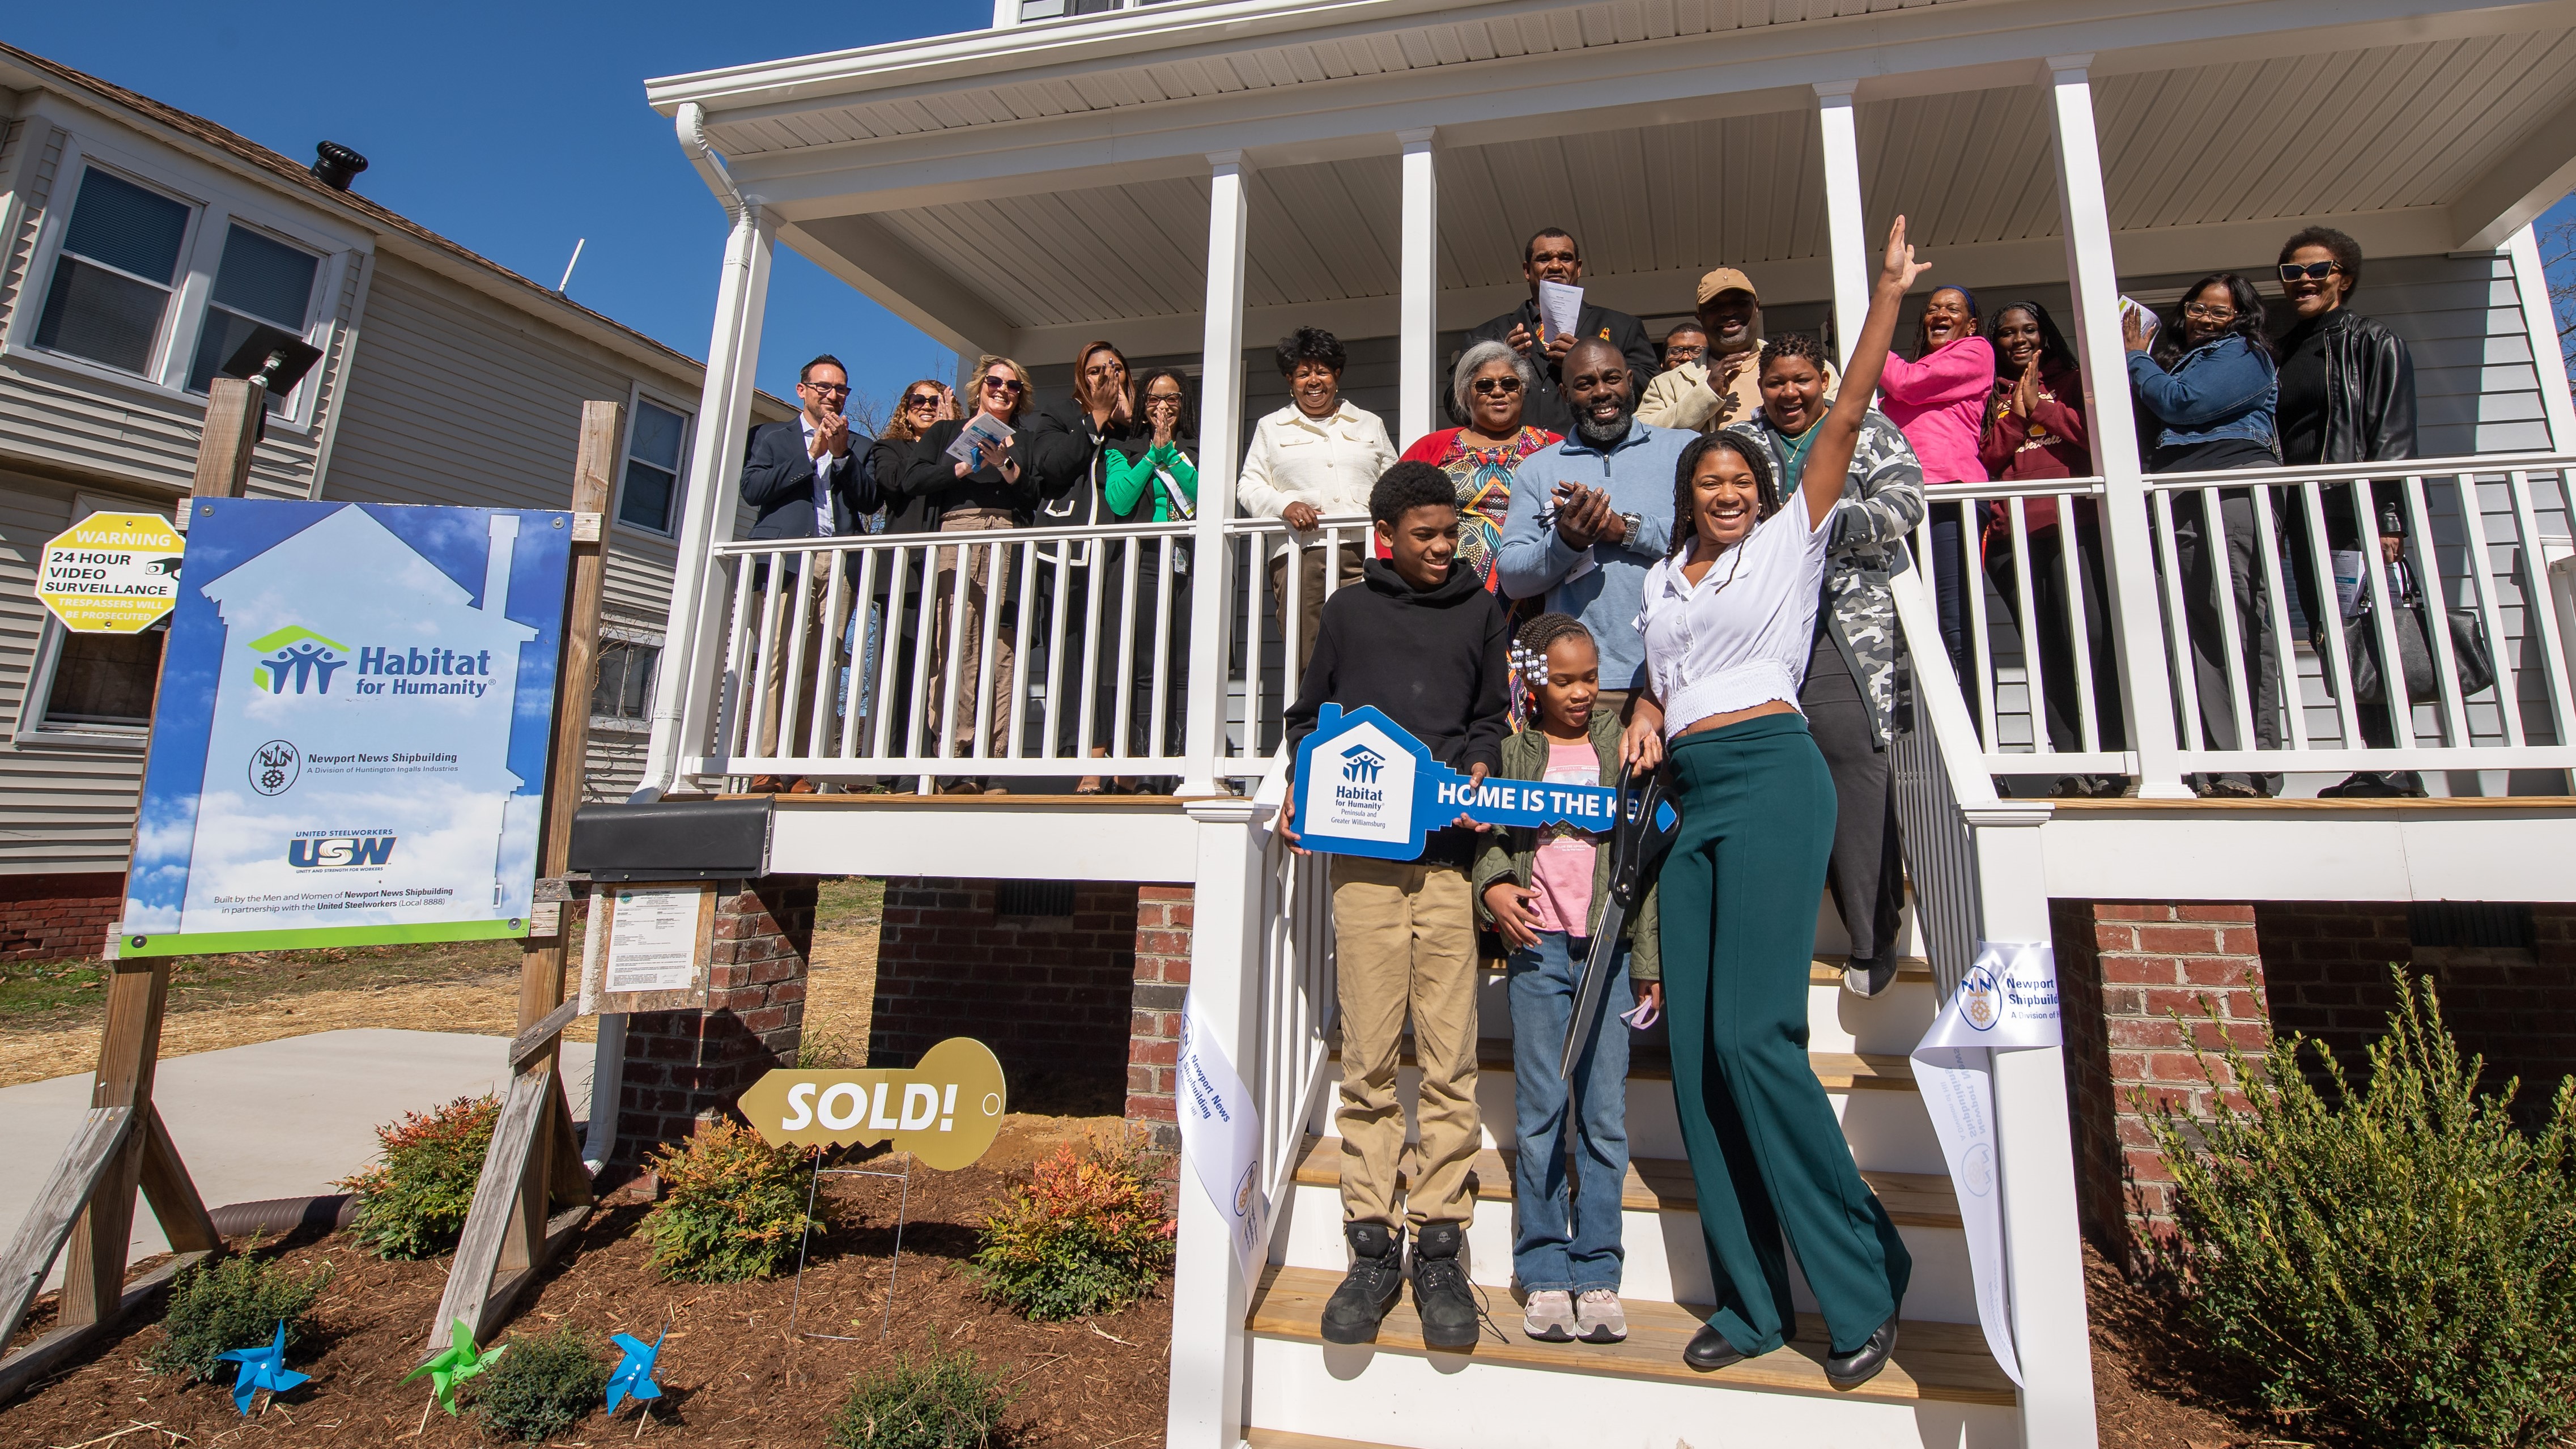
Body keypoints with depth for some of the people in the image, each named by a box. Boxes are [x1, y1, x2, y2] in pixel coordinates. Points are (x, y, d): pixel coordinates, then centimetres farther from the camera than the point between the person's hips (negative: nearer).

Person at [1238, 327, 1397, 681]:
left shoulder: (1369, 424, 24)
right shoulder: (1271, 428, 21)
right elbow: (1249, 485, 14)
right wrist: (1285, 505, -6)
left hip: (1364, 551, 1)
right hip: (1299, 554, 0)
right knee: (1307, 661, -8)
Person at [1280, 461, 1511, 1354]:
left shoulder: (1481, 611, 19)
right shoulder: (1350, 611, 18)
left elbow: (1492, 716, 17)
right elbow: (1309, 714, 20)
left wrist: (1480, 768, -3)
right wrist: (1302, 790, 5)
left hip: (1451, 855, 0)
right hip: (1361, 855, 0)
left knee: (1450, 1063, 0)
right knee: (1369, 1063, 2)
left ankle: (1438, 1248, 12)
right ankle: (1373, 1248, 13)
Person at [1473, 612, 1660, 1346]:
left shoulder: (1621, 746, 5)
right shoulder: (1511, 751, 5)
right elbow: (1487, 833, 12)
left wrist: (1649, 962, 3)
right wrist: (1493, 886, -9)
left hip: (1610, 948, 1)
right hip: (1539, 945, 0)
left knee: (1605, 1115, 5)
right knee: (1540, 1113, 4)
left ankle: (1597, 1273, 18)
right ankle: (1544, 1275, 16)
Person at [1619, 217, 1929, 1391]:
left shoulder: (1790, 537, 10)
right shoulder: (1665, 580, 22)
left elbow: (1846, 418, 4)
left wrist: (1888, 294, 5)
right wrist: (1645, 721, 4)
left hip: (1771, 776, -5)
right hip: (1690, 799, 6)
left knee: (1753, 1036, -14)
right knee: (1694, 1048, 1)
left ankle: (1863, 1283, 6)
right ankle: (1750, 1302, 12)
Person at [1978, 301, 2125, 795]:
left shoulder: (2071, 383, 18)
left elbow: (2098, 436, 2)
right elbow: (1981, 462, 8)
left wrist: (2039, 406, 0)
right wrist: (2016, 417, -2)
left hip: (2075, 524, -1)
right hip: (2013, 534, 1)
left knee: (2089, 635, -14)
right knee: (2047, 648, -1)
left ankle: (2109, 758, -9)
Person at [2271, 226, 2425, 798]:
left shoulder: (2373, 343, 4)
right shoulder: (2282, 354, 20)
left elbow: (2392, 436, -5)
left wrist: (2388, 519, -15)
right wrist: (2275, 520, 12)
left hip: (2353, 513, -6)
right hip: (2302, 516, 6)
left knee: (2360, 638, -11)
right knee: (2332, 642, 2)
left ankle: (2393, 772, -6)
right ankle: (2384, 767, 7)